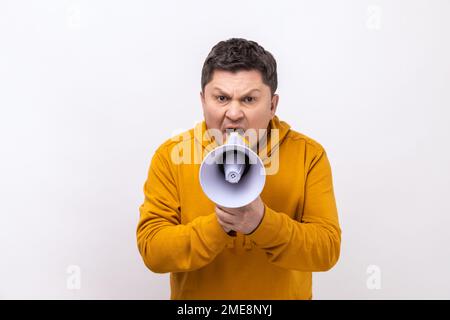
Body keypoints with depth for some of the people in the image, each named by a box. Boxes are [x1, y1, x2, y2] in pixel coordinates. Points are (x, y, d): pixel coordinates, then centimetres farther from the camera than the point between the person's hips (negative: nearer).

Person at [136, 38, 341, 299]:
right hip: (196, 300, 0)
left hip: (286, 293, 0)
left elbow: (327, 248, -15)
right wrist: (218, 225, -29)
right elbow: (152, 249, -15)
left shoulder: (309, 155, -11)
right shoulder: (170, 156, -11)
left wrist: (262, 222, -30)